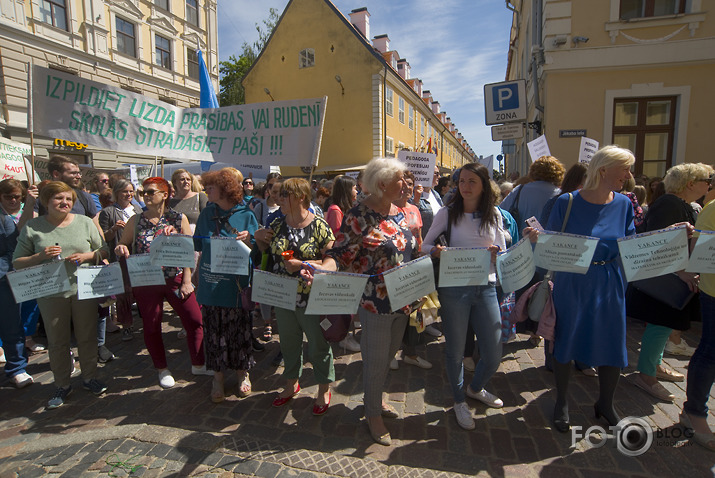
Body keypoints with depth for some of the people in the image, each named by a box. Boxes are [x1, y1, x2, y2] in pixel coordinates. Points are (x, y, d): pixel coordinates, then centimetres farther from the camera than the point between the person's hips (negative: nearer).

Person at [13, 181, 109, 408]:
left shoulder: (85, 222, 3)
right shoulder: (32, 227, 0)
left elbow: (103, 251, 7)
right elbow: (17, 262, 2)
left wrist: (86, 256, -12)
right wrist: (40, 256, -16)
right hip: (51, 294, 0)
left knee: (87, 337, 11)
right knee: (57, 342, 10)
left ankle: (89, 377, 28)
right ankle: (62, 385, 26)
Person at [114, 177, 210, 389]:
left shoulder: (179, 218, -2)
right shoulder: (136, 220, 4)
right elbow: (122, 246, 11)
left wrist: (186, 281, -7)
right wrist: (120, 249, -15)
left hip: (175, 279, -1)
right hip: (145, 282, 1)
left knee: (195, 320, 0)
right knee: (151, 327, 11)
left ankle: (198, 364, 20)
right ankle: (162, 369, 31)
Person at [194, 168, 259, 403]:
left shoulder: (246, 215, -5)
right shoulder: (206, 214, 6)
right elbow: (197, 245, 13)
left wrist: (248, 241, -23)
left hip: (237, 284, -3)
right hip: (211, 284, 3)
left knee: (240, 329, 9)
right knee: (214, 331, 10)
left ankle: (243, 373, 31)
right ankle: (218, 378, 28)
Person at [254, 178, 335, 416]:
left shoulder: (319, 226, -11)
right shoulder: (277, 225, 4)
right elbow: (266, 253, 16)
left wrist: (302, 265, -22)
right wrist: (259, 238, -2)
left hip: (312, 300, -5)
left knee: (318, 345, 9)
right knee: (289, 343, 20)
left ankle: (324, 389, 31)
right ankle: (291, 384, 42)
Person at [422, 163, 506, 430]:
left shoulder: (494, 214, 6)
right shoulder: (448, 213, -1)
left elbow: (504, 252, 9)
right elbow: (425, 244, 2)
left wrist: (496, 251, -14)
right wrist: (436, 251, -20)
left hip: (486, 287, 3)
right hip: (455, 287, -2)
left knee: (493, 354, 9)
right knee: (455, 350, 9)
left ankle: (475, 388, 42)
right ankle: (459, 401, 35)